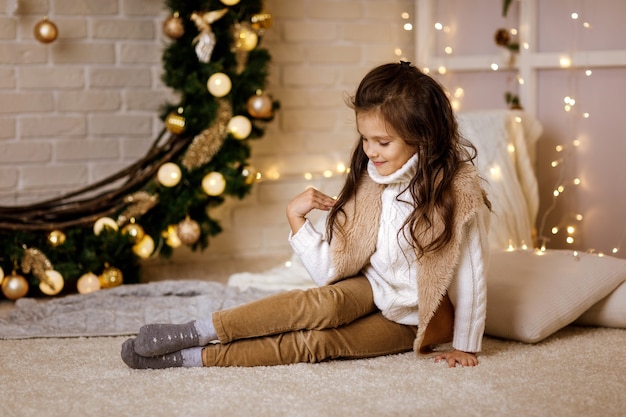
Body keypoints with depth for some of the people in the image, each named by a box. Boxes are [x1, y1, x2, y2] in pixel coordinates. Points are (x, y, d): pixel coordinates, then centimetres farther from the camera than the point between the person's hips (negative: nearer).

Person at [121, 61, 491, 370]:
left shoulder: (458, 191, -20)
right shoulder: (368, 183, -4)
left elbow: (471, 275, -13)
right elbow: (331, 271, -9)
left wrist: (465, 346, -9)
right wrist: (296, 217, -17)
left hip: (412, 318, -3)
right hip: (371, 290, 4)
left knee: (316, 341, -30)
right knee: (327, 303, -34)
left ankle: (195, 356, -32)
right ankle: (194, 333, -33)